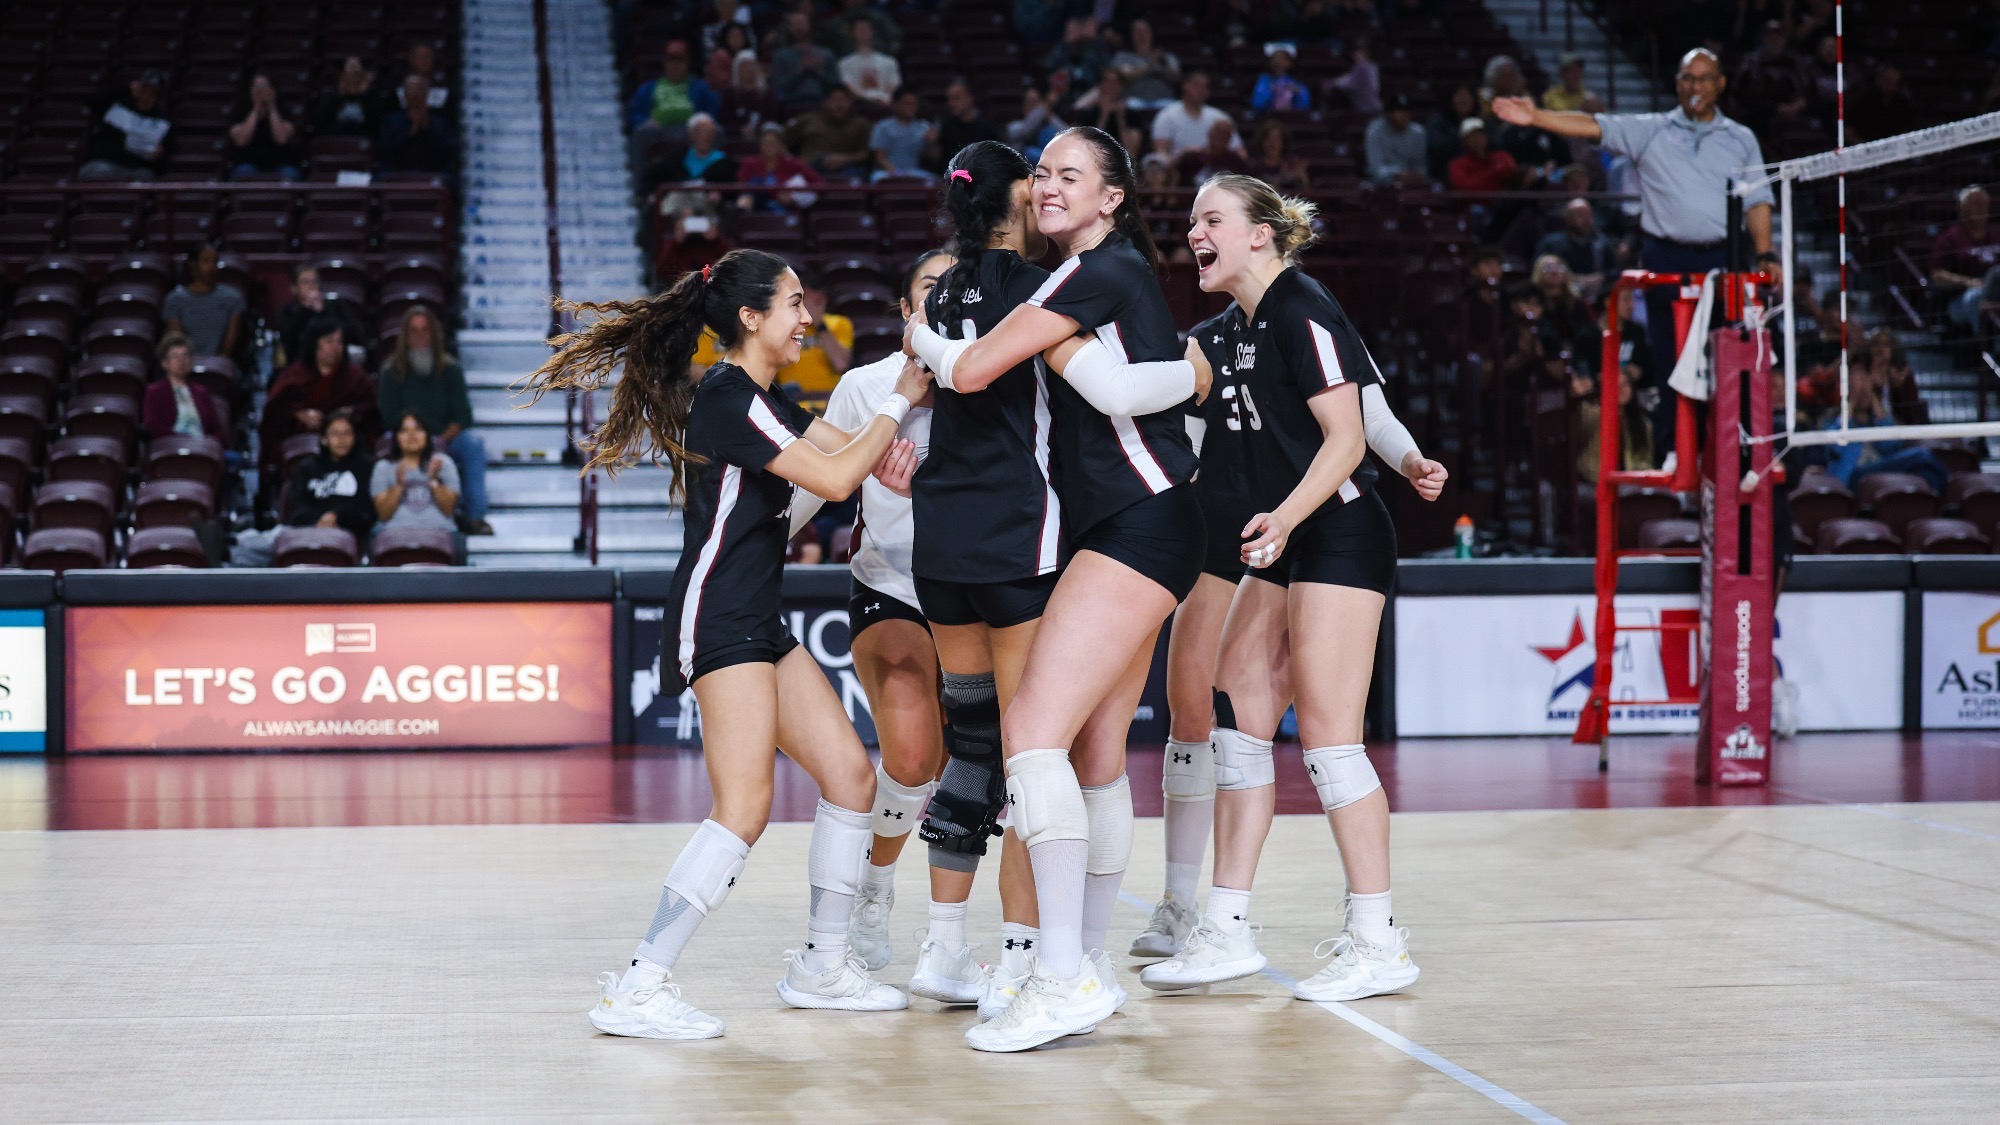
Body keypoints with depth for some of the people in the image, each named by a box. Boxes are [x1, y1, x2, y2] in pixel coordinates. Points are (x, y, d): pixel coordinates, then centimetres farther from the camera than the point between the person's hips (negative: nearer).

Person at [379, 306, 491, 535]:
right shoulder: (392, 372, 3)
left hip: (446, 439, 1)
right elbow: (387, 418, -2)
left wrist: (442, 440, -20)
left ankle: (475, 515, -30)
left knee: (473, 443, -30)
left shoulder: (450, 368, 5)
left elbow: (463, 417, -2)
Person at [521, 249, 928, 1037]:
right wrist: (900, 401, -6)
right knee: (744, 806, -17)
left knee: (850, 774, 8)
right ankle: (637, 989, -14)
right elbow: (836, 478, -15)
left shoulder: (763, 400, 18)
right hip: (717, 621, -10)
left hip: (759, 624, 10)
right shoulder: (728, 396, -13)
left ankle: (821, 965, 19)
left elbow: (848, 451, 17)